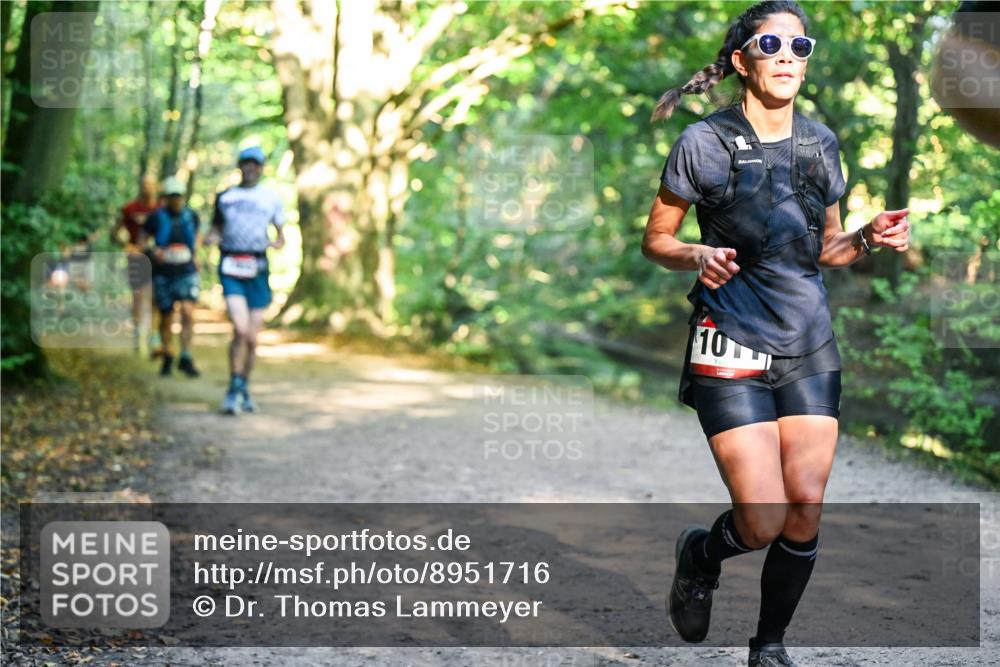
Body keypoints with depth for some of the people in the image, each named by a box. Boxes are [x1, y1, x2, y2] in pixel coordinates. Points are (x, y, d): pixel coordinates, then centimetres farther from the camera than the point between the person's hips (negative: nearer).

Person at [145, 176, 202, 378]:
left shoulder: (191, 216, 3)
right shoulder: (156, 218, -4)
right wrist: (153, 251, -16)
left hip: (187, 273, 1)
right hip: (163, 275, 0)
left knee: (188, 313, -17)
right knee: (166, 318, 9)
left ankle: (186, 358, -12)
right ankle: (167, 357, 29)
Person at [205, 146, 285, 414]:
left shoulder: (271, 198, 11)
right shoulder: (224, 196, 12)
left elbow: (281, 236, 16)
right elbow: (217, 224, 23)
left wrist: (275, 242, -6)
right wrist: (213, 237, 1)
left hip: (257, 270, 1)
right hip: (231, 268, -1)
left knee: (252, 338, 4)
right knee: (241, 330, -19)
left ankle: (244, 387, 24)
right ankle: (234, 390, -9)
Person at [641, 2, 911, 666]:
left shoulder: (821, 143, 9)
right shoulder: (704, 143, -6)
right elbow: (656, 241, 1)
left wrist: (870, 238, -3)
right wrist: (699, 256, -19)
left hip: (810, 345, 5)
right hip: (733, 345, -4)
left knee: (806, 508, -1)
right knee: (764, 522, -10)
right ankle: (700, 555, 26)